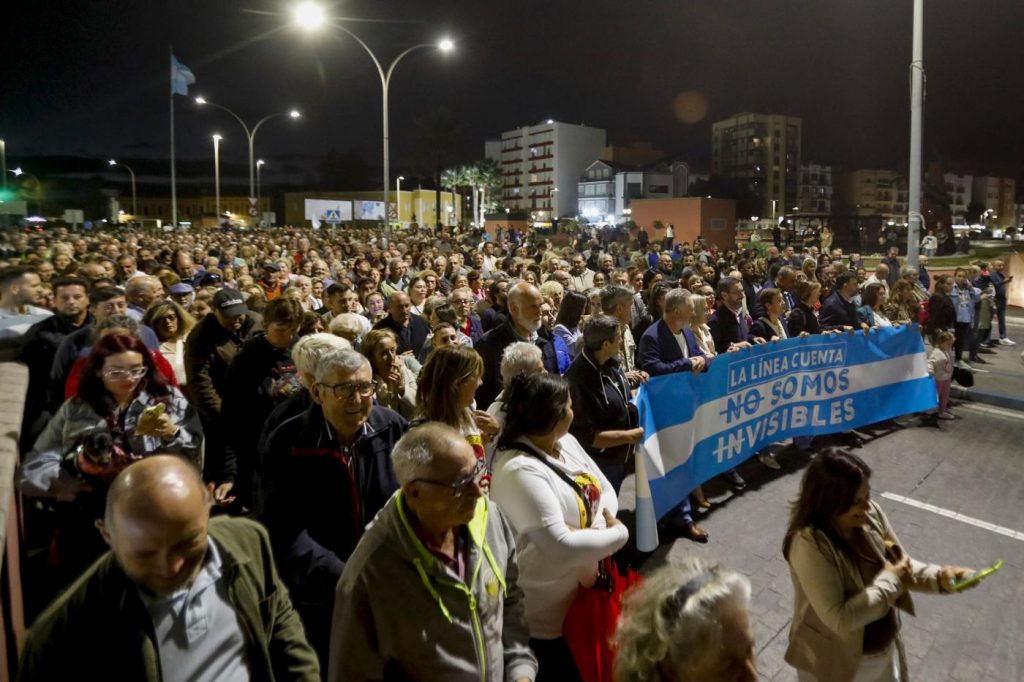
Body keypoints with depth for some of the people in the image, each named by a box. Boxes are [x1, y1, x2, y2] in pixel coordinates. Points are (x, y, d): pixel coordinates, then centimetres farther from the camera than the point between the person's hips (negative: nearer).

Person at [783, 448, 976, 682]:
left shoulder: (870, 514, -13)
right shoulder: (809, 544, -34)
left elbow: (903, 565, 1)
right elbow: (840, 619, -33)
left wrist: (939, 577, -19)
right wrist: (890, 580, -24)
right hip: (836, 663, -5)